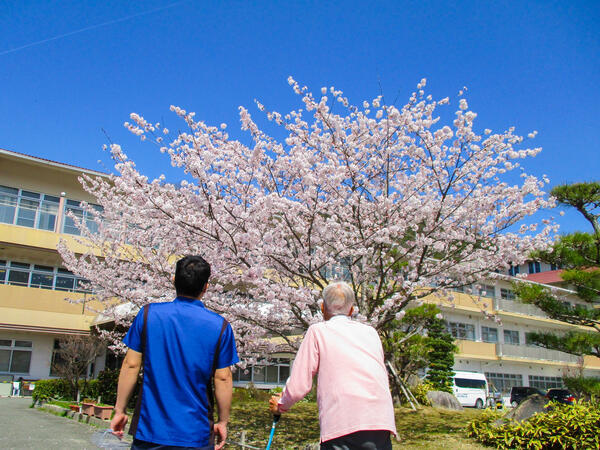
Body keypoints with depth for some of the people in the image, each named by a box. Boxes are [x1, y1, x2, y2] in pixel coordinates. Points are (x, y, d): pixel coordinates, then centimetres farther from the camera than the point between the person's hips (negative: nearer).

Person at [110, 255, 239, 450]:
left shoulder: (148, 314, -4)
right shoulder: (220, 326, -6)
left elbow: (131, 365, -2)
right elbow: (223, 378, -4)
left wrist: (120, 410, 8)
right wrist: (223, 422, 7)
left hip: (150, 429, 1)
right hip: (195, 434, -1)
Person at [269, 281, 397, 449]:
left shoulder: (318, 331, 9)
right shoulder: (370, 332, 20)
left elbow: (299, 386, 6)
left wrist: (281, 405, 27)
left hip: (342, 426, -4)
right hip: (382, 422, 4)